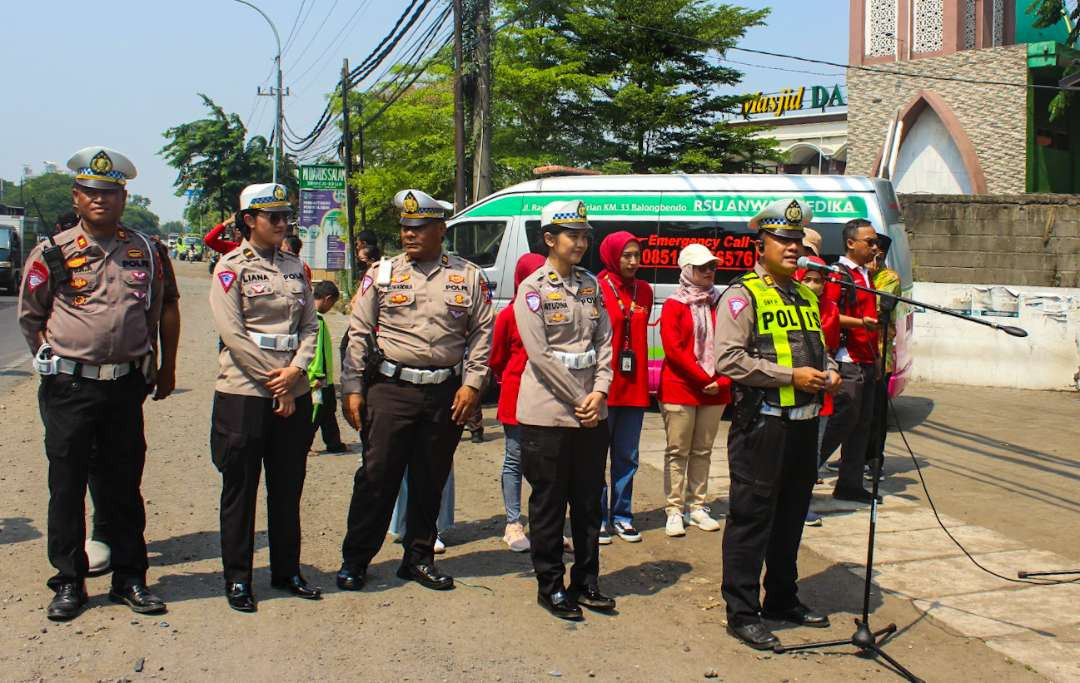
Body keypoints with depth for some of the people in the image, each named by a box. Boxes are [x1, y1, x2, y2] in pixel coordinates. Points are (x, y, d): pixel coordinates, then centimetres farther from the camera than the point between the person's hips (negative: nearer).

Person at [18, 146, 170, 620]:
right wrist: (55, 362, 5)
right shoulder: (52, 253, -4)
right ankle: (69, 582, 17)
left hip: (126, 386, 2)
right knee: (67, 486, 5)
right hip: (69, 388, -2)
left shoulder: (144, 251, 5)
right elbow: (29, 316, 7)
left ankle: (130, 578, 20)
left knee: (124, 485, 10)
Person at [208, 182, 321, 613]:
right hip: (244, 393, -5)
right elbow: (231, 332, -12)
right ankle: (237, 579, 15)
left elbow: (310, 324, 8)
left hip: (294, 395, 5)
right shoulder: (231, 267, -5)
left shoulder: (295, 266, 11)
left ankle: (286, 572, 25)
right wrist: (273, 383, -13)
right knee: (240, 490, 4)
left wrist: (296, 370, -9)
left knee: (288, 488, 13)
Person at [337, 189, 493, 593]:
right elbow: (359, 333, 4)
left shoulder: (468, 276, 6)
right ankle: (354, 559, 13)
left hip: (446, 394, 1)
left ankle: (419, 558, 25)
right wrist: (353, 389, -2)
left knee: (430, 481, 11)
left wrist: (471, 384, -4)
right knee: (377, 477, 0)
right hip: (390, 390, -1)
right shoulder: (382, 273, 5)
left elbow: (482, 333, 6)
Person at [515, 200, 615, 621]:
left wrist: (599, 392, -8)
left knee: (589, 502, 13)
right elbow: (540, 353, -13)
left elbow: (604, 342, 7)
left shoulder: (590, 285, 10)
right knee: (549, 505, 5)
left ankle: (586, 582, 26)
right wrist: (579, 401, -12)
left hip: (592, 414, 6)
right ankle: (550, 587, 17)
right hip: (548, 413, -6)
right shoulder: (533, 289, -7)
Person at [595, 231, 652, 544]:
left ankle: (622, 516, 23)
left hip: (634, 386, 6)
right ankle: (598, 517, 13)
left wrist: (642, 379, 9)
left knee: (627, 457, 12)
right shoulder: (596, 289, -8)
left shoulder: (644, 291, 9)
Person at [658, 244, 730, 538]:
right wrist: (703, 378, -12)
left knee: (703, 451, 9)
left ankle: (697, 507, 17)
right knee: (678, 452, -1)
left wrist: (721, 381, -5)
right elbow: (673, 349, -9)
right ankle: (674, 511, 3)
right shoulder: (673, 305, 0)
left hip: (715, 391, 4)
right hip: (679, 389, -4)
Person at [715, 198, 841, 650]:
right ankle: (742, 613, 7)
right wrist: (791, 376, -19)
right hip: (762, 423, -8)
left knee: (792, 514, 17)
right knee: (751, 518, -2)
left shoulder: (805, 296, 17)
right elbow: (729, 360, -19)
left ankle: (782, 599, 31)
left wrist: (830, 373, 6)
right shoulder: (743, 295, -8)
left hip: (804, 422, 8)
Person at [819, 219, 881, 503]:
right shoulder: (838, 274, -9)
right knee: (843, 420, -9)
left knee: (862, 423, 10)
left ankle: (849, 484, 17)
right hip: (848, 361, -9)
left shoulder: (867, 275, 19)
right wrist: (862, 322, -28)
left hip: (867, 361, 9)